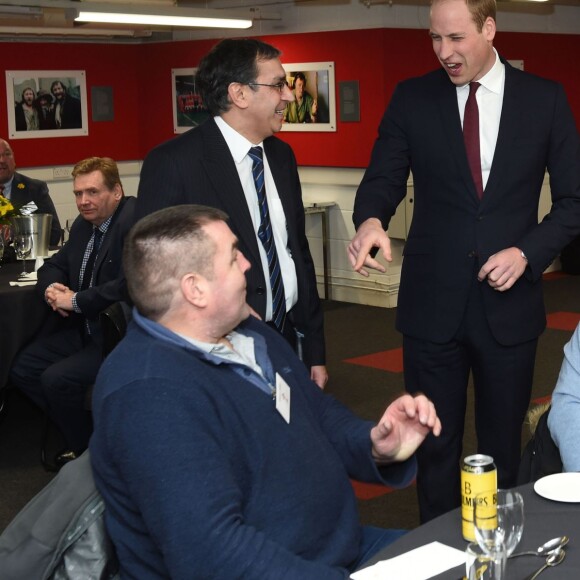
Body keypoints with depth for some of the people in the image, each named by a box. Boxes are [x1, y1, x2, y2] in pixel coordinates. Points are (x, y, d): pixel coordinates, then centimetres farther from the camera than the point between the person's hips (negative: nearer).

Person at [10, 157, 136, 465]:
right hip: (81, 327, 10)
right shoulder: (83, 224, 10)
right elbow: (53, 265, 21)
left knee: (56, 379, -21)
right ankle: (79, 431, 18)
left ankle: (85, 446, 5)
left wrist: (76, 301, -21)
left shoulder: (134, 221, -19)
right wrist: (51, 287, -4)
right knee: (21, 370, 4)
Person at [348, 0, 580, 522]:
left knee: (503, 446, 13)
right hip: (432, 303, 0)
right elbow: (383, 179, -3)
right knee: (435, 445, 10)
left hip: (508, 302, 0)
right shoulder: (412, 98, 2)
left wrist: (528, 252, -12)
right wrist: (371, 219, -26)